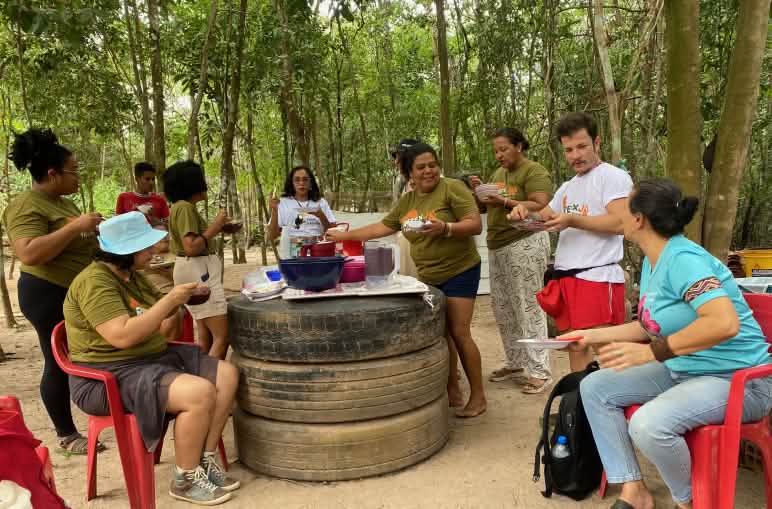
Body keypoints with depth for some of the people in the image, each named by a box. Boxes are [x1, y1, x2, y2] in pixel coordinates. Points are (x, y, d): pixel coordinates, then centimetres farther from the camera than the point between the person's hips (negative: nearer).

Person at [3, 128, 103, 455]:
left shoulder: (63, 201, 11)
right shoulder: (26, 207, -18)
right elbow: (29, 254, -31)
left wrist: (95, 232, 7)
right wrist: (76, 226, -30)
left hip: (78, 292, 9)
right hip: (50, 296, -9)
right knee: (60, 364, 2)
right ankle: (66, 436, 16)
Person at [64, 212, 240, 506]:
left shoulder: (132, 276, 10)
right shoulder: (94, 282, -18)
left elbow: (154, 325, 15)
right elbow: (123, 336, -29)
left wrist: (178, 301, -3)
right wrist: (170, 300, -24)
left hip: (153, 358, 10)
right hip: (110, 376, -9)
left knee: (227, 375, -3)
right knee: (201, 393, -29)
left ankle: (205, 460, 3)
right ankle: (185, 480, -8)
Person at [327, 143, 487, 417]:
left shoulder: (452, 188, -11)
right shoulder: (406, 201, 8)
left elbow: (476, 225, -16)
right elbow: (381, 227, 16)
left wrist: (444, 228, -32)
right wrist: (345, 235, 16)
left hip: (459, 272, -6)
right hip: (428, 276, 6)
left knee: (459, 333, -7)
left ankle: (478, 396, 5)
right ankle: (452, 391, 20)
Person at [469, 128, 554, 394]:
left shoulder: (534, 172, -6)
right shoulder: (499, 173, 18)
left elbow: (540, 206, -18)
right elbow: (484, 208, 19)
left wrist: (505, 202, -24)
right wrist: (478, 191, 0)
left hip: (525, 244, -8)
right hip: (498, 245, 8)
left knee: (528, 307, -6)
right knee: (502, 307, 9)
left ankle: (540, 371, 1)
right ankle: (515, 361, 22)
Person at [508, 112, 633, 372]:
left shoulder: (613, 176, -3)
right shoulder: (568, 187, 23)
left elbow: (620, 222, -16)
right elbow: (543, 217, 28)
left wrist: (572, 220, -18)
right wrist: (525, 213, 6)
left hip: (598, 279, -8)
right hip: (565, 279, 8)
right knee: (575, 350, 11)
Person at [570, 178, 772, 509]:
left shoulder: (682, 259, -23)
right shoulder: (652, 262, 7)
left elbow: (725, 324, -37)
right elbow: (652, 325, 17)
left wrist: (651, 352, -35)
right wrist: (594, 335, 13)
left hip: (735, 379, -10)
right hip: (683, 371, 10)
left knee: (649, 425, -34)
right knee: (595, 387, 1)